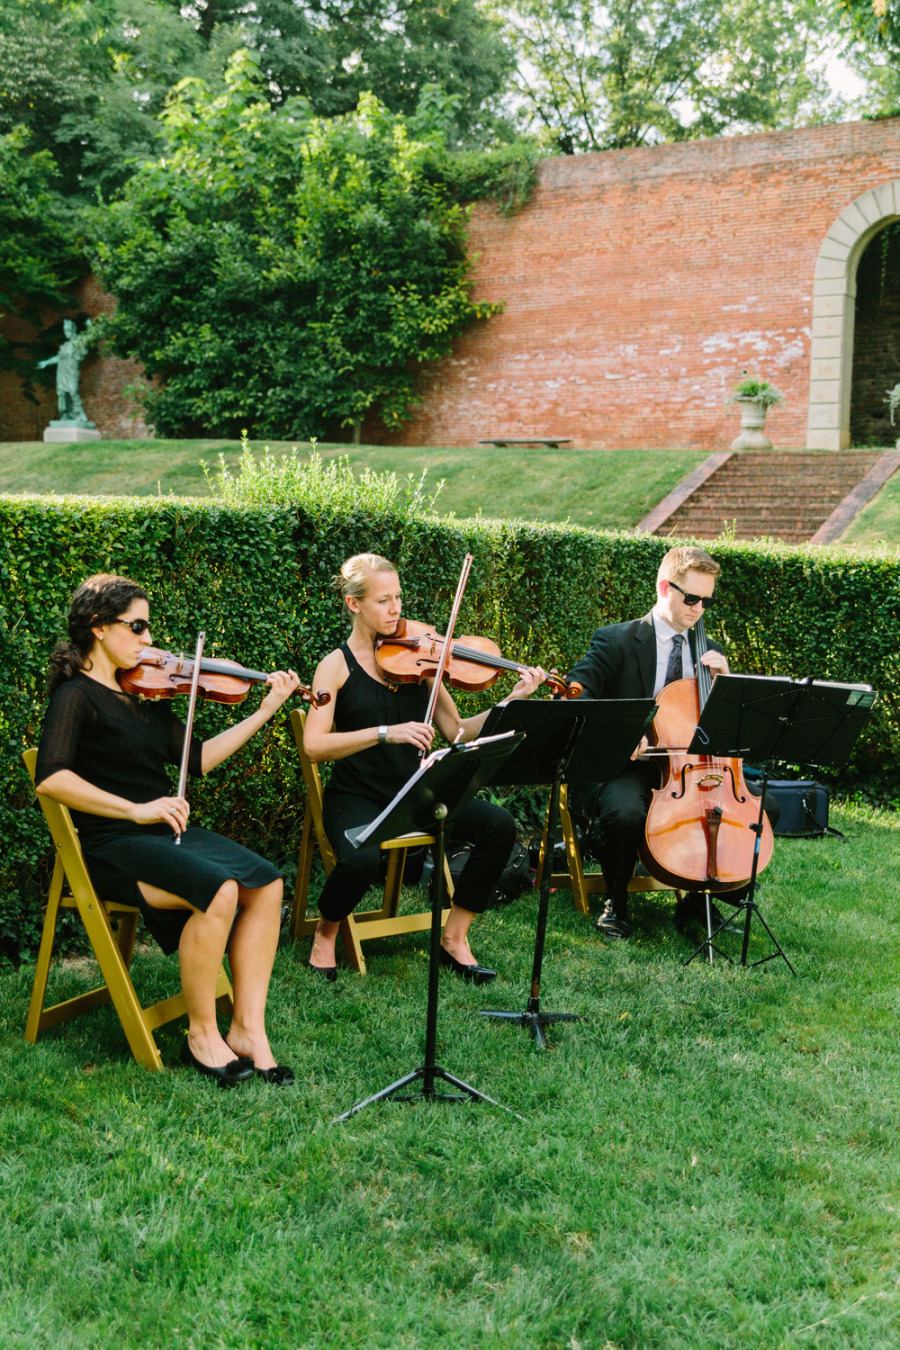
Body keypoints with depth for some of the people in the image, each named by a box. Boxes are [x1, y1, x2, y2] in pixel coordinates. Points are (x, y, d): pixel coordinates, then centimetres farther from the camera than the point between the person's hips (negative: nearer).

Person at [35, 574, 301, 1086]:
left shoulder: (146, 692, 16)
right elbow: (51, 778, -22)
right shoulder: (77, 695, -7)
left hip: (168, 832, 7)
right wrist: (135, 809, -25)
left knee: (266, 881, -17)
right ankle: (201, 1034, -13)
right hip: (112, 847, -7)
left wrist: (265, 711, 11)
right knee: (219, 888, -31)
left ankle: (248, 1029, -12)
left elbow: (196, 758, 15)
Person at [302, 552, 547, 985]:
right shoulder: (337, 665, -4)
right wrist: (385, 733, -26)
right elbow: (314, 745, -16)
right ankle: (325, 934, -1)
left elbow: (457, 731, 3)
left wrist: (512, 702, -10)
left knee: (499, 825, -18)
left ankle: (454, 938, 0)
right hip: (357, 797, -4)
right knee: (362, 857, -36)